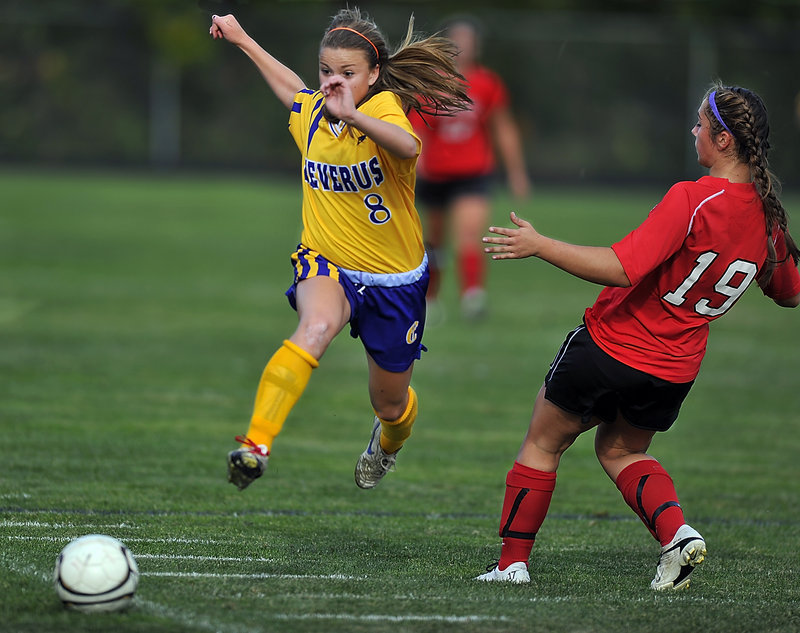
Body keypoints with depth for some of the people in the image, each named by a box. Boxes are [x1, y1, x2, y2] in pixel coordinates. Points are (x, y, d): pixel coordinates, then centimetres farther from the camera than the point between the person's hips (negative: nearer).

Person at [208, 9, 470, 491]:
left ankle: (388, 443, 56)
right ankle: (256, 445, -48)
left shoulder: (384, 107, -18)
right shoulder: (311, 114, -2)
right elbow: (293, 88, 25)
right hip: (327, 267, 2)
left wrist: (352, 114, -59)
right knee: (316, 327, -36)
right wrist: (241, 39, 32)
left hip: (395, 280, -2)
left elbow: (408, 148, -44)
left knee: (390, 402, 17)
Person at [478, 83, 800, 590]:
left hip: (612, 346, -6)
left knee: (543, 443, 15)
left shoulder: (692, 200, -25)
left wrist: (539, 245, -24)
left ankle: (513, 562, 18)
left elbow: (620, 269, -30)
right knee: (621, 451, 28)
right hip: (675, 370, 6)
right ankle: (677, 533, 4)